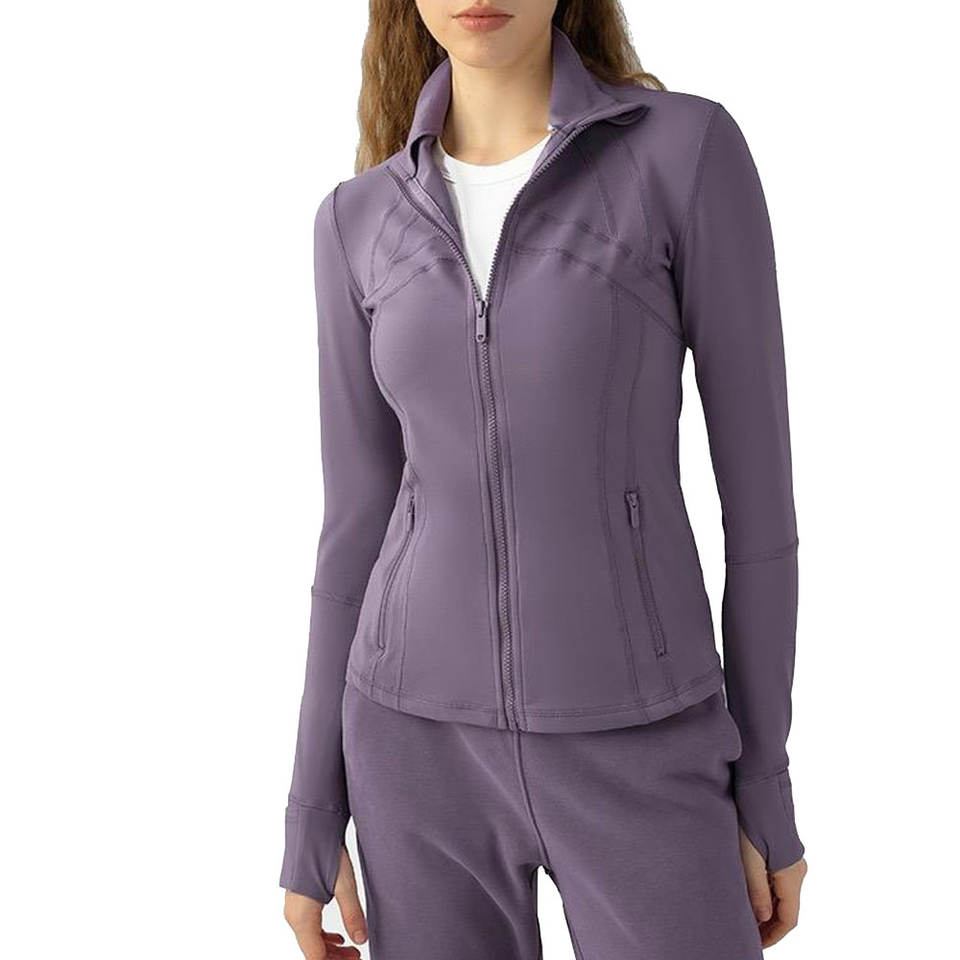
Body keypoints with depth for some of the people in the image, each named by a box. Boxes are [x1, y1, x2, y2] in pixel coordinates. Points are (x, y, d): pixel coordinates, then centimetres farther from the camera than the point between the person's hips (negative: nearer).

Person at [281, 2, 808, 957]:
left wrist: (766, 788, -1)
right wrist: (312, 819, 6)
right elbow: (358, 521, 6)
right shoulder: (361, 221, 3)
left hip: (633, 751, -2)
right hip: (425, 740, 3)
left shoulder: (690, 150, -7)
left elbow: (758, 487, -4)